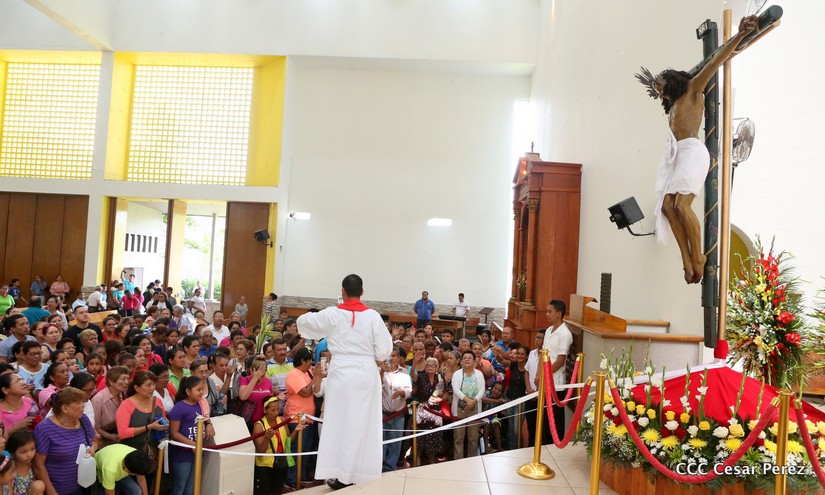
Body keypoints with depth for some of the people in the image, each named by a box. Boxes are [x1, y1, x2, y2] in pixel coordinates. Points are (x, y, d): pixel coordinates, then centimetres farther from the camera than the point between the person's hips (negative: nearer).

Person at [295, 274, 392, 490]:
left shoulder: (332, 314, -4)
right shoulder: (373, 316, -5)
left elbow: (303, 321, 9)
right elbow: (384, 351, -4)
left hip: (341, 372, 0)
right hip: (366, 373, 0)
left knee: (339, 422, 8)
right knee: (362, 423, 8)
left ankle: (339, 474, 11)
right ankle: (361, 474, 14)